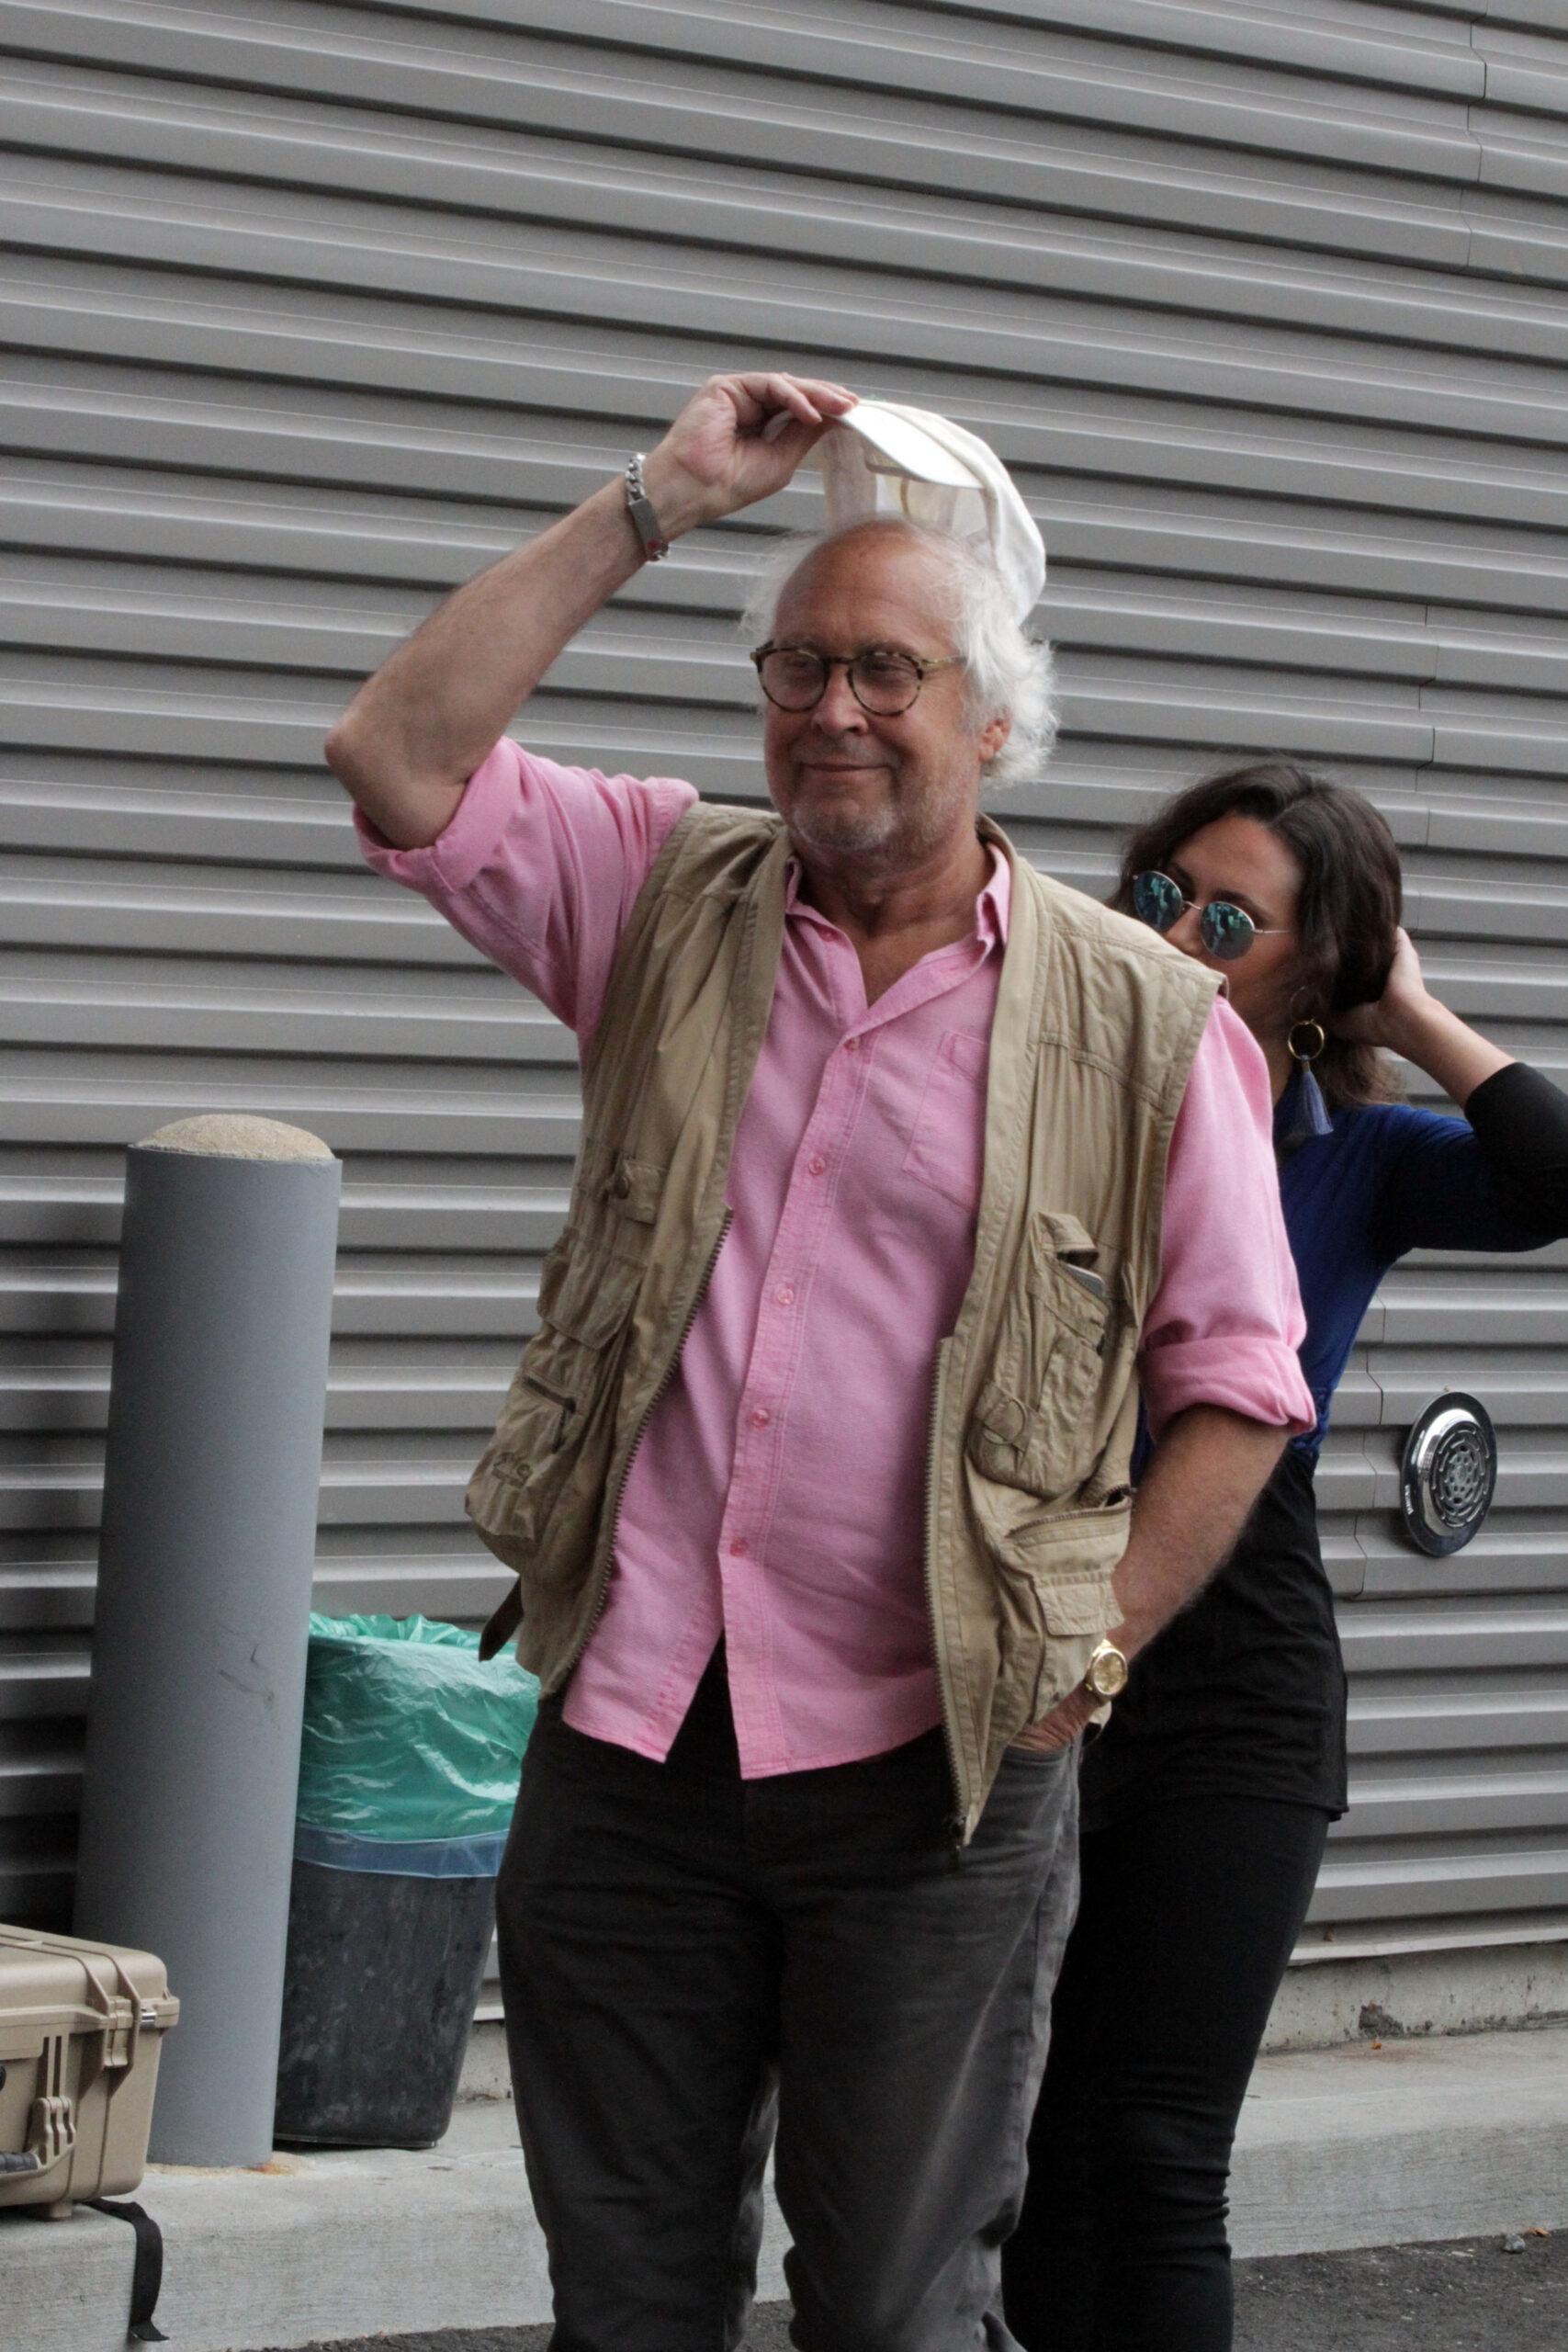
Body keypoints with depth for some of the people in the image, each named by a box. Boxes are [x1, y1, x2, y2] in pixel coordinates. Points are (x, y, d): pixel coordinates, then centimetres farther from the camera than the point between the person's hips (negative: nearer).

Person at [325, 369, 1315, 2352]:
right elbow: (399, 762, -6)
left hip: (929, 1767, -2)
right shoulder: (666, 901, 6)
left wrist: (1088, 1649, -5)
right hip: (628, 1737, 3)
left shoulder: (1144, 1020, -1)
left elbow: (1235, 1380, 4)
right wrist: (655, 504, -6)